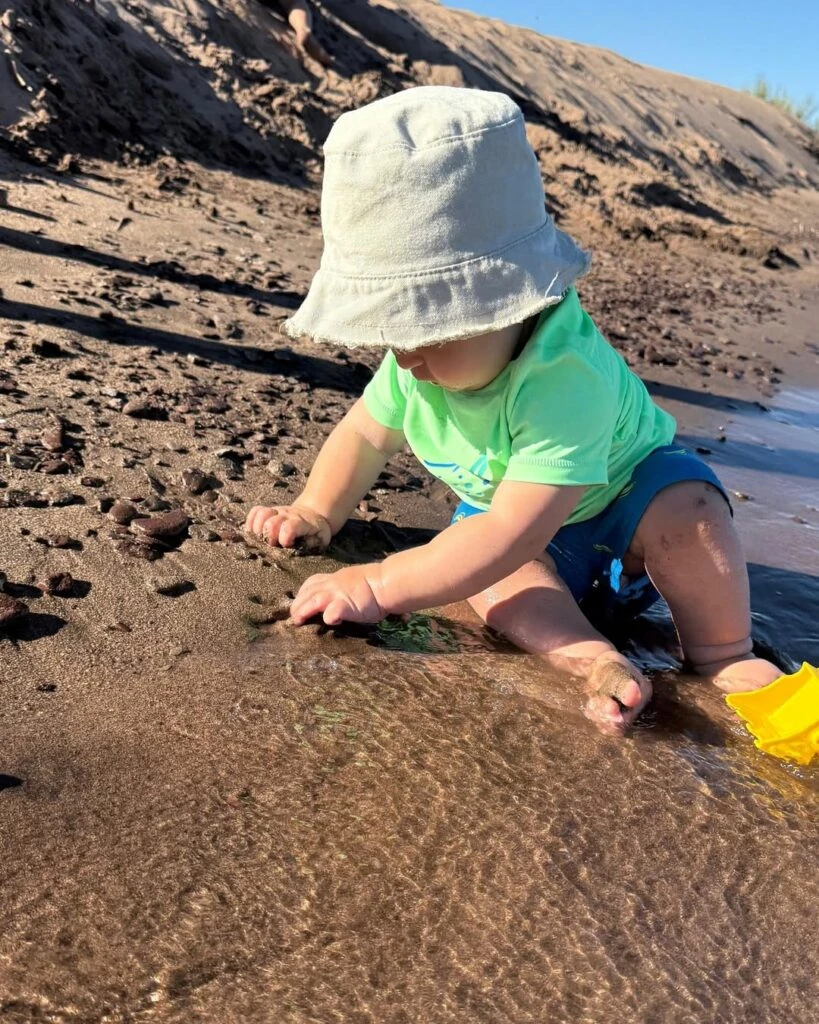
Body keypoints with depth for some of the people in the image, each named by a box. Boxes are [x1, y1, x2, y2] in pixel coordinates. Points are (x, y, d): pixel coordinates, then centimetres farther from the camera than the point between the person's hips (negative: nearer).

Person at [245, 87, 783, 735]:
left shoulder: (565, 377, -43)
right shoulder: (423, 353, -19)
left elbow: (515, 531, -47)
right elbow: (366, 433, 1)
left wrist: (380, 587, -46)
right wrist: (316, 513, -10)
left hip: (622, 495, -4)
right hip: (505, 503, 5)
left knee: (685, 513, -35)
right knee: (494, 573, -29)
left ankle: (724, 657, -13)